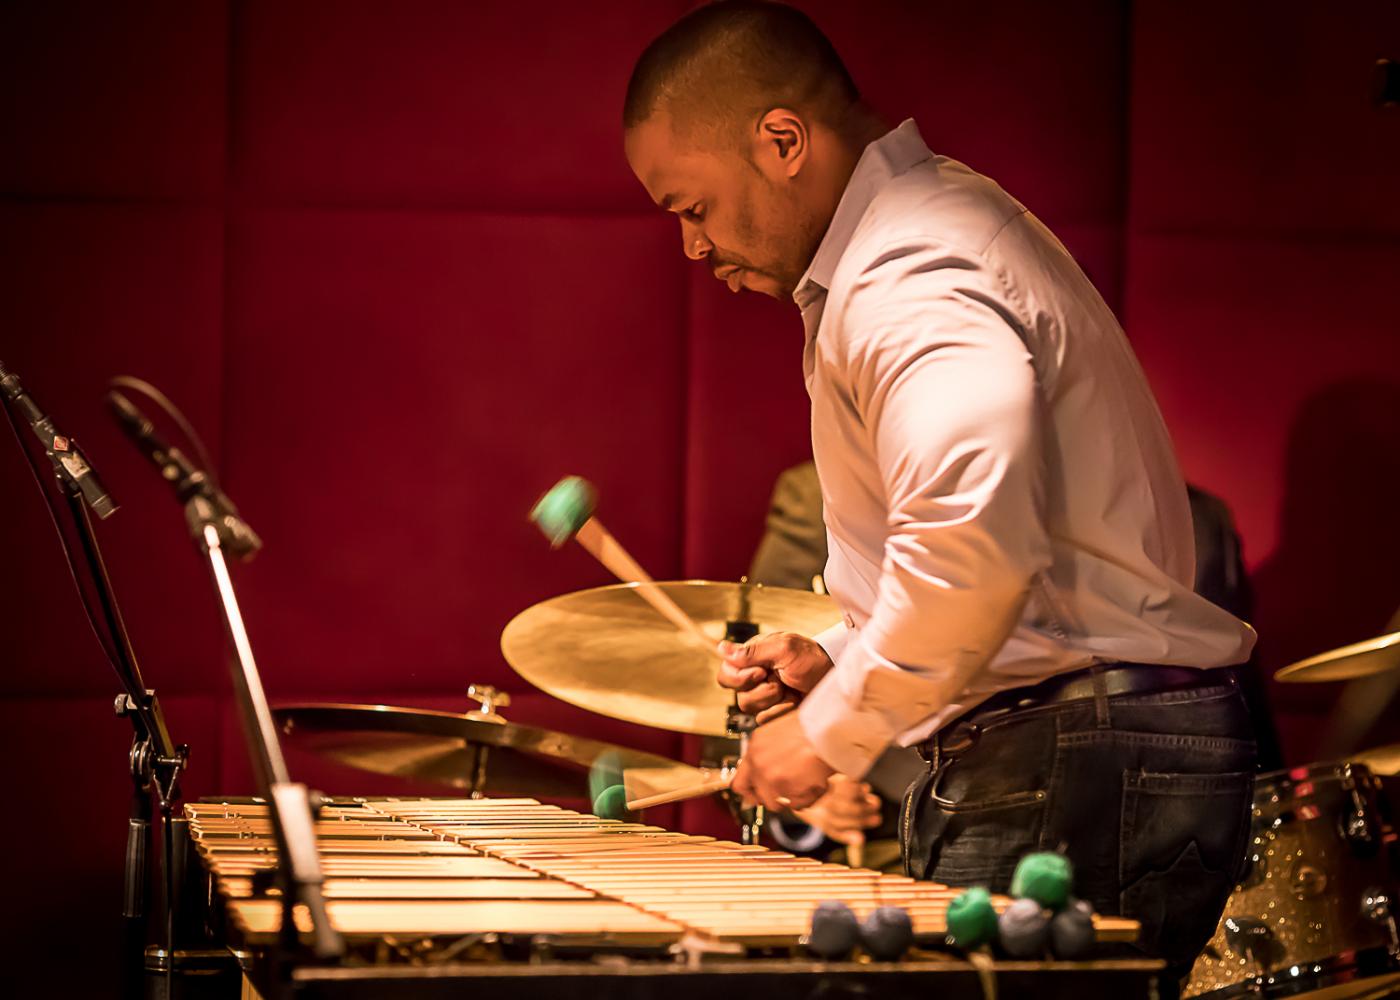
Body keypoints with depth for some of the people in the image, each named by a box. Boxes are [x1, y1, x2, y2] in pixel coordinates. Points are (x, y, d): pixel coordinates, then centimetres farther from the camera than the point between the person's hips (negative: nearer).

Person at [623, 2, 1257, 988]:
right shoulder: (944, 216, 19)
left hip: (1073, 790, -11)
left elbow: (975, 540, -32)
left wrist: (833, 731, -19)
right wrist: (842, 655, 15)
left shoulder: (906, 278, -16)